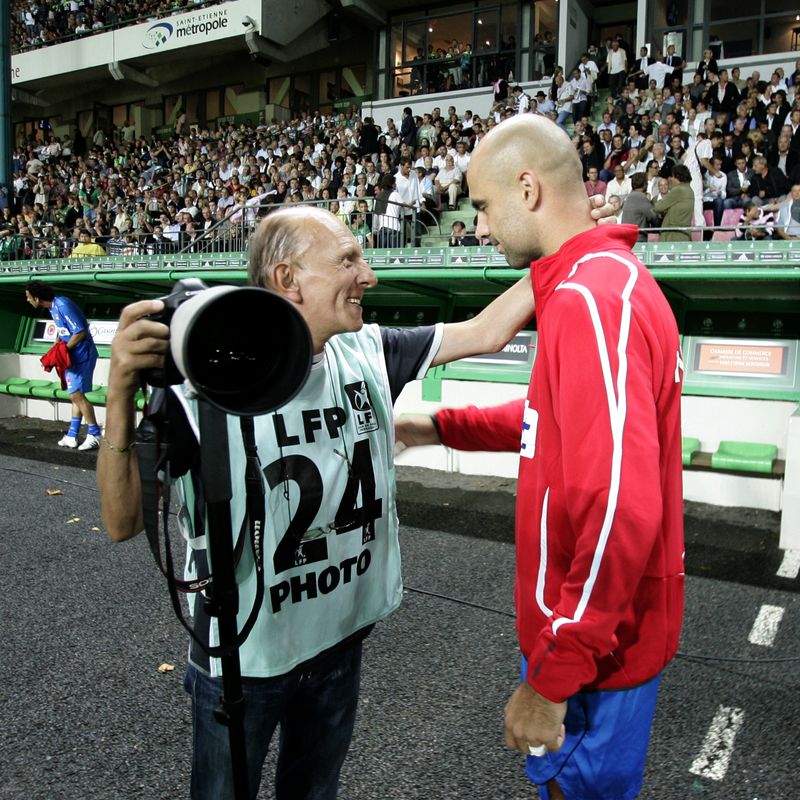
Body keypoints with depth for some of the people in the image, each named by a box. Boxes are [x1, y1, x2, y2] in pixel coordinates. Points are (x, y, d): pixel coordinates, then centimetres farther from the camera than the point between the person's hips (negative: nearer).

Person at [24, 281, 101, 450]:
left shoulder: (63, 306, -20)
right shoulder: (52, 306, 10)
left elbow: (81, 332, -22)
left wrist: (63, 350, -15)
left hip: (81, 354, -10)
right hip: (74, 355, 10)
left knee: (76, 394, -10)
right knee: (75, 395, 12)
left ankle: (94, 435, -2)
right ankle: (71, 437, 18)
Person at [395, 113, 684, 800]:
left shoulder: (592, 299, -26)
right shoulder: (605, 279, 9)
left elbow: (620, 510, -32)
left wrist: (552, 677, -25)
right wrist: (445, 427, 15)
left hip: (593, 641, -9)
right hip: (589, 623, 9)